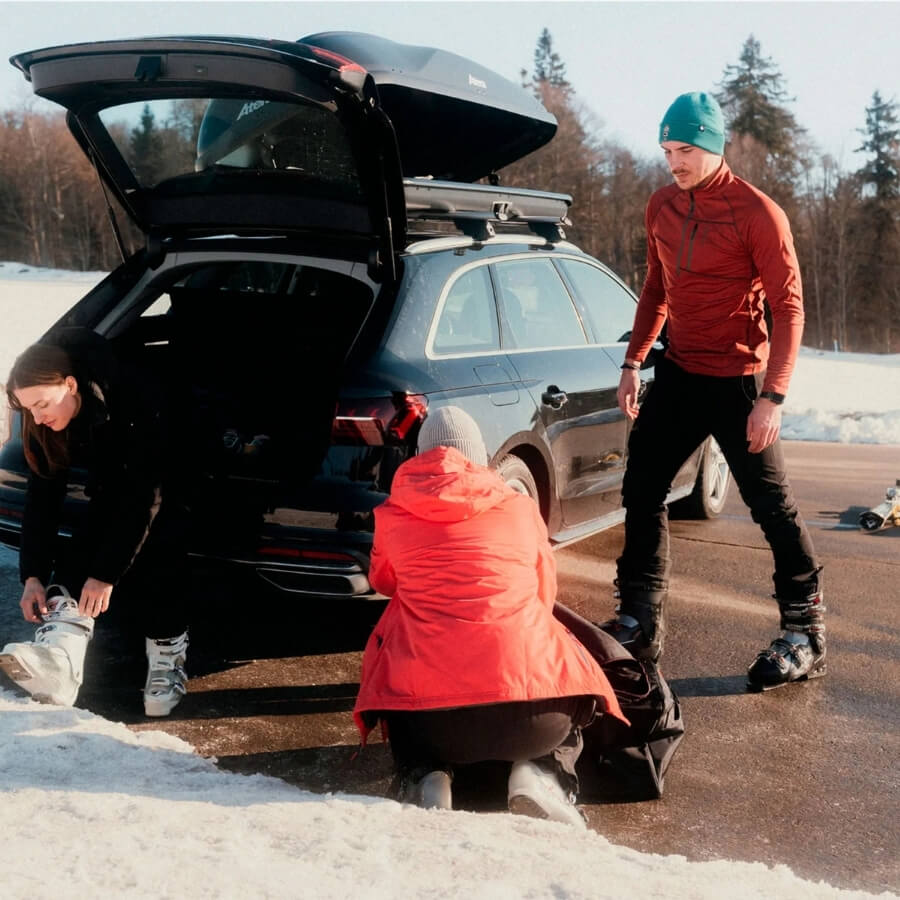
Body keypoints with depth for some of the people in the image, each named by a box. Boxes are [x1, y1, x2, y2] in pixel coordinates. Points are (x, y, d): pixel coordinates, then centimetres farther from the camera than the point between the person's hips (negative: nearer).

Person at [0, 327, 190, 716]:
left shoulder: (135, 402, -36)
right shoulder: (44, 423, -18)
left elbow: (144, 496, -36)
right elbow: (42, 497, -15)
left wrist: (106, 572, -37)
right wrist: (33, 574, -25)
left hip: (169, 482, -5)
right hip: (112, 487, 5)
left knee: (153, 558, -27)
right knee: (82, 545, -22)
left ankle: (167, 660, -10)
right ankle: (62, 652, -41)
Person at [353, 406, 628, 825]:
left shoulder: (394, 513, 12)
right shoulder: (520, 507, 12)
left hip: (428, 718, 0)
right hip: (530, 715, 0)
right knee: (568, 693, 33)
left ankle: (423, 779, 4)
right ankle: (543, 774, 4)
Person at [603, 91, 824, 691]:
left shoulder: (757, 213, -13)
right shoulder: (662, 207, 6)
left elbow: (788, 307, -14)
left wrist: (772, 396, -20)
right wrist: (634, 360, 12)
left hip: (737, 381, -7)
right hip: (678, 374, 7)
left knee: (772, 506, 0)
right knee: (642, 490, 9)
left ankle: (806, 637, 13)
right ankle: (640, 623, 20)